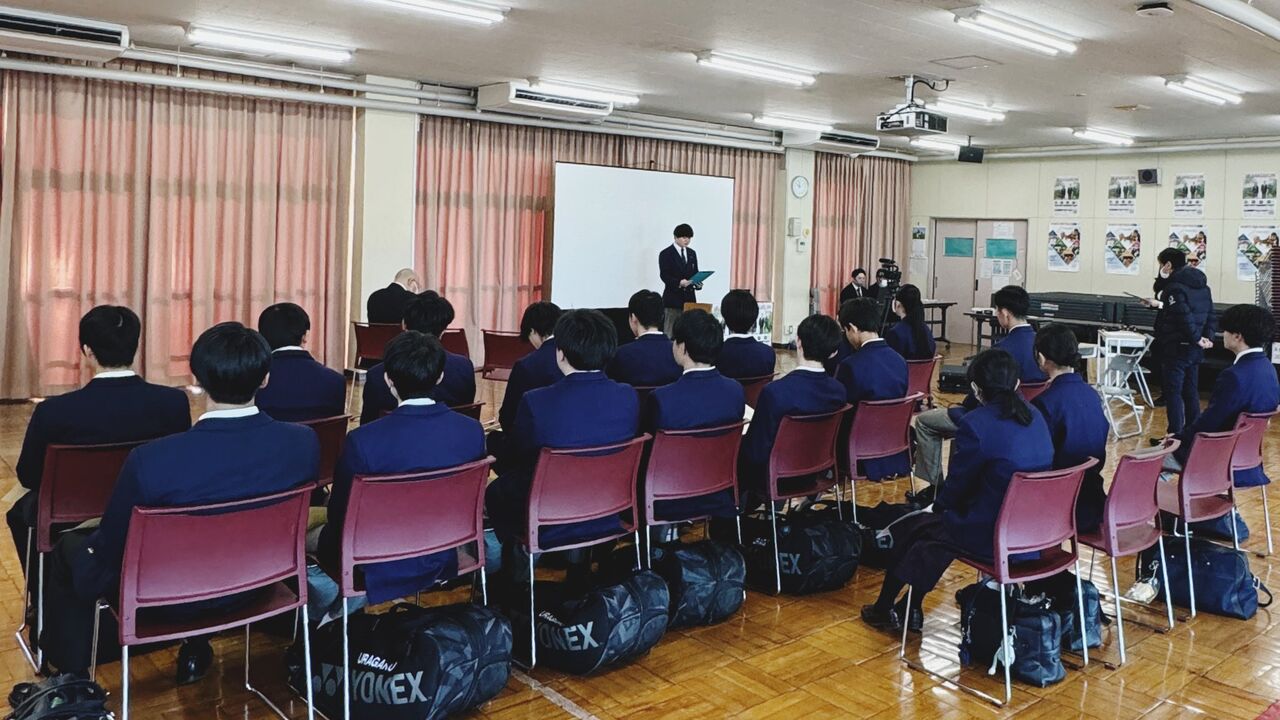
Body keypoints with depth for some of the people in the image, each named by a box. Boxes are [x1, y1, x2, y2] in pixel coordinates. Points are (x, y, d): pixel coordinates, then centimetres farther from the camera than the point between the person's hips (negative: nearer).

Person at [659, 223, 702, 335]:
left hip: (689, 297, 5)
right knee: (670, 330, -2)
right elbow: (664, 275, -11)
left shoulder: (692, 253, 15)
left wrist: (698, 283, -6)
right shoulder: (666, 254, -3)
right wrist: (679, 282, -27)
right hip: (673, 297, -5)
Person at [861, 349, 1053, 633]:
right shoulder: (1035, 417, 5)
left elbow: (957, 485, -9)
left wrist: (938, 505, 14)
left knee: (906, 529, 17)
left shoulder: (975, 424, -19)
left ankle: (884, 609, 35)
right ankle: (911, 609, 34)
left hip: (992, 537, -7)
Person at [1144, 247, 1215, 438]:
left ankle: (1175, 435, -1)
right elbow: (1209, 314, 13)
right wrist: (1207, 336, 5)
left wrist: (1197, 339, -14)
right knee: (1191, 392, 15)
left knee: (1172, 393, -2)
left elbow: (1184, 318, -24)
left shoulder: (1175, 286, -16)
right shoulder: (1202, 285, 13)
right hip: (1194, 350, 9)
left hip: (1176, 349, -9)